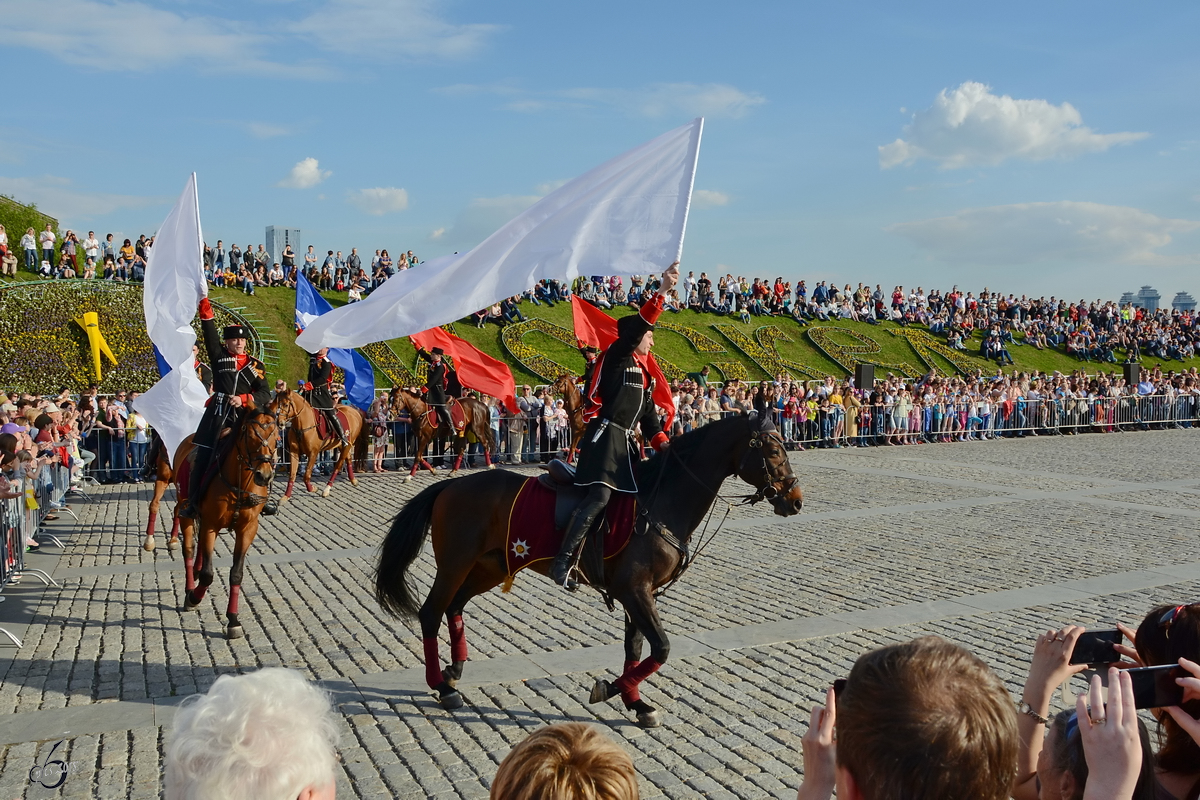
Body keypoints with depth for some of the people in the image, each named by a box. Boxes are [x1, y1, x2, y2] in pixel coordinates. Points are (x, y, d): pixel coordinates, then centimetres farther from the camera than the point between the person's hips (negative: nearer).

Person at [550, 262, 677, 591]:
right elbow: (637, 325, -20)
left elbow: (648, 415, 20)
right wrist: (662, 291, -27)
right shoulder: (616, 356, -3)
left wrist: (662, 444, 6)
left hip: (625, 440, 10)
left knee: (639, 495, 9)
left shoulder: (643, 373, 22)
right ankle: (562, 562, -20)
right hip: (605, 435, -10)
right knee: (600, 496, -21)